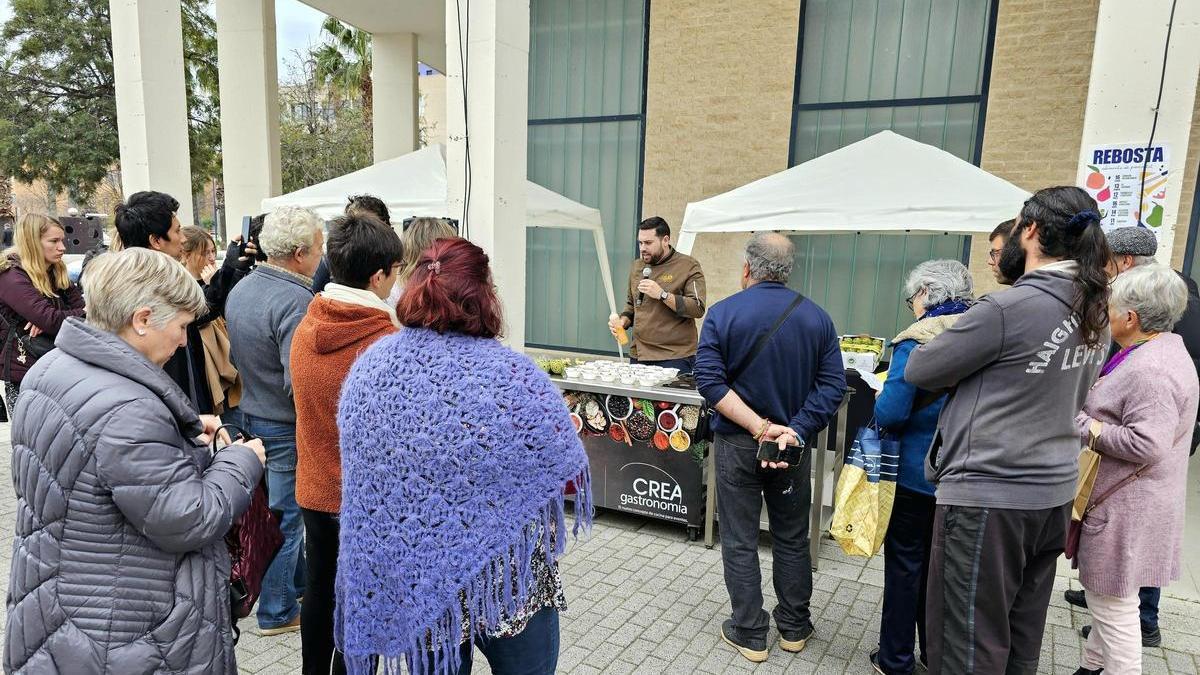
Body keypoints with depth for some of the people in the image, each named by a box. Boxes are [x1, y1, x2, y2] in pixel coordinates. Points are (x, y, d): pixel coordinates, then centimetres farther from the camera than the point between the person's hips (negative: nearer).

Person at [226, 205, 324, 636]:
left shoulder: (240, 289, 5)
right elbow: (299, 382, -30)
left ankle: (296, 584, 38)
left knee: (273, 508, 21)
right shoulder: (295, 301, -26)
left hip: (250, 416, 9)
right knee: (286, 517, 5)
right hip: (286, 427, -9)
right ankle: (277, 612, 20)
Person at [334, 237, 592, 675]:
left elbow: (360, 469, 5)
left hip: (413, 579, 4)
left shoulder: (369, 366, -8)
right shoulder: (511, 375, -22)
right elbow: (571, 476, -12)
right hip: (508, 578, -3)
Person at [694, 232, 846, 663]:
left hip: (736, 444, -3)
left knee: (739, 542, 10)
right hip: (794, 446, 3)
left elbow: (710, 381, -18)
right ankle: (794, 628, 32)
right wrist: (793, 431, -15)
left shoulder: (722, 313, -10)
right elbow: (833, 386, -9)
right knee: (792, 539, 18)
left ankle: (750, 634, 19)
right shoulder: (817, 318, -2)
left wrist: (760, 427, -19)